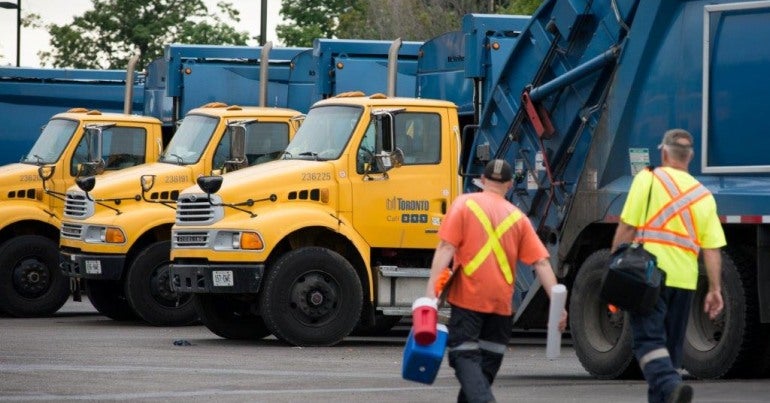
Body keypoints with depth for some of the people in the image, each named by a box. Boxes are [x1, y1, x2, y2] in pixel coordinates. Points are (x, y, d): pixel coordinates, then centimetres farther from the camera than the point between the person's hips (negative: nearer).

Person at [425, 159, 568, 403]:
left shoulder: (464, 204, 3)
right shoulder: (518, 218, 9)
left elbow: (446, 247, -9)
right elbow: (541, 263, 3)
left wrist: (432, 286, -13)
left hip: (468, 297, -3)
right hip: (502, 301, 3)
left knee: (464, 355, -7)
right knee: (487, 361, 15)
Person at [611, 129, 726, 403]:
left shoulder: (649, 179, 0)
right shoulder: (703, 195, 13)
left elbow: (626, 228, -5)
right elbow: (712, 248, 7)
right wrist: (715, 290, 9)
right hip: (685, 280, 5)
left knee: (648, 340, -10)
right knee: (671, 346, 14)